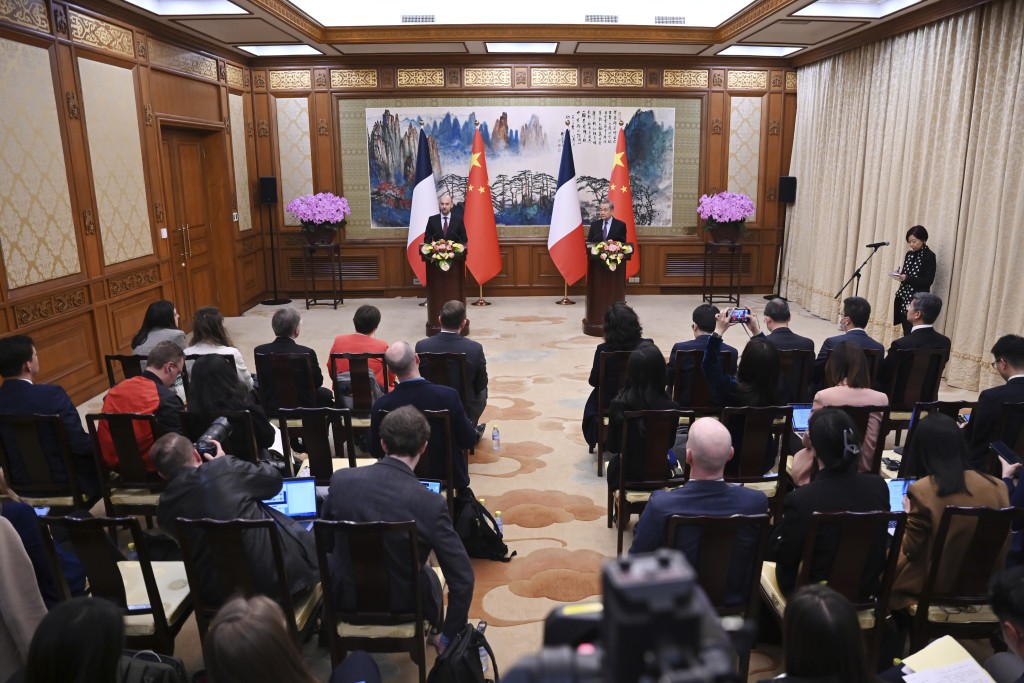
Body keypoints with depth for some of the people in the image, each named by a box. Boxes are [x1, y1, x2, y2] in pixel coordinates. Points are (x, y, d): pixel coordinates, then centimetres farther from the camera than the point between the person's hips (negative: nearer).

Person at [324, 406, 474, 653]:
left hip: (345, 599, 2)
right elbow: (462, 578, -22)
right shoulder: (431, 504, -26)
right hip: (404, 605, -2)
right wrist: (449, 637, -6)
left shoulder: (341, 480, -18)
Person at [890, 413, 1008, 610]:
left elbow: (912, 550, -11)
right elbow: (1004, 546, 4)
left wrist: (908, 515, 5)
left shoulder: (921, 491, -21)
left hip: (937, 584, -5)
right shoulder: (997, 486, -7)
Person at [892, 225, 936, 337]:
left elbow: (928, 281, -12)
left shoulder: (929, 256, -7)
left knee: (912, 333, -11)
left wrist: (907, 278, -20)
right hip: (904, 297, 6)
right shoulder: (909, 255, 13)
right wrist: (900, 274, -3)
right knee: (906, 333, 5)